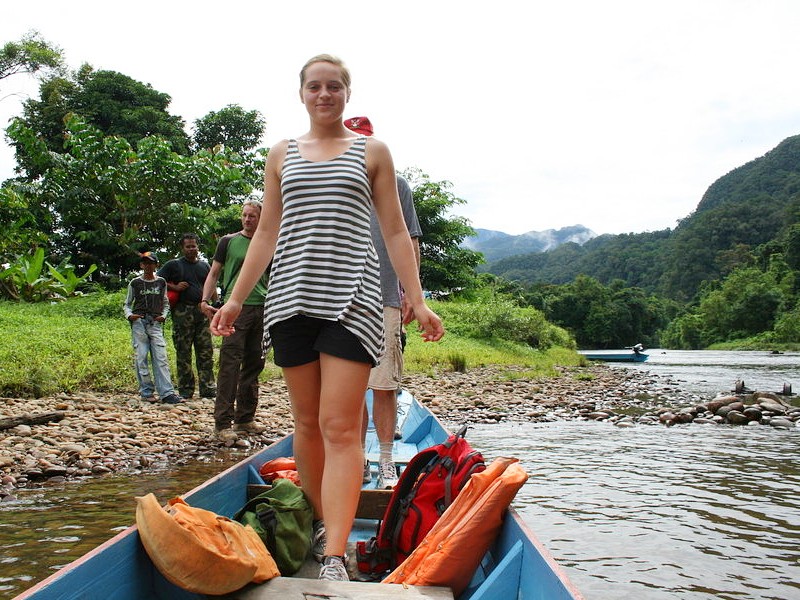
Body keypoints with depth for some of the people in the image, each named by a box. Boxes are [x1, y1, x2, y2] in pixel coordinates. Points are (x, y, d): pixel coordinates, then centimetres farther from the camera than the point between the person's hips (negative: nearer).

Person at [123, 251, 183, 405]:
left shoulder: (161, 282, 12)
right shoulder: (135, 283, 8)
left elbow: (166, 303, 20)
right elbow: (127, 304, 14)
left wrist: (164, 315, 2)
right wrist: (129, 315, -6)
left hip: (155, 323, 1)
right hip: (139, 322, -1)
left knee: (161, 358, -7)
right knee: (141, 358, -2)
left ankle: (167, 393, -12)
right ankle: (146, 392, 5)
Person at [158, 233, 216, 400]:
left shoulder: (205, 266, 17)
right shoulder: (173, 265, 6)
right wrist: (175, 287, -8)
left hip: (202, 311, 3)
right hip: (182, 312, -3)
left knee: (206, 351, -1)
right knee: (183, 352, 0)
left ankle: (207, 388, 1)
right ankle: (185, 389, 8)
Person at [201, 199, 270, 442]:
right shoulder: (228, 241, 7)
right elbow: (214, 273, 6)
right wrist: (205, 300, -8)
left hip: (262, 309, 4)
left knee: (254, 363, 8)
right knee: (230, 363, -10)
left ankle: (245, 418, 18)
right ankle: (223, 422, -7)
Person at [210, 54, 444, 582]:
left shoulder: (372, 152, 10)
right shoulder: (282, 154, 16)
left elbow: (396, 232, 7)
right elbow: (267, 233, 16)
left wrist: (418, 301, 0)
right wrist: (236, 298, 11)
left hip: (351, 296, -3)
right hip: (292, 296, 3)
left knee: (340, 426, -11)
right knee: (307, 421, 7)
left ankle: (334, 558, -13)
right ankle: (321, 523, 23)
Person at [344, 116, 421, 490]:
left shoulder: (396, 185, 11)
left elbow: (410, 243, 9)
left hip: (385, 300, -2)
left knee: (384, 385, -2)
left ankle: (386, 463, 8)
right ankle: (358, 462, 15)